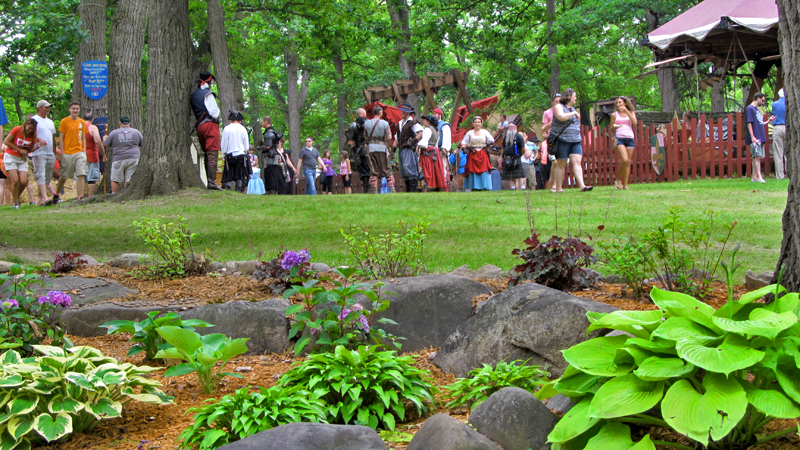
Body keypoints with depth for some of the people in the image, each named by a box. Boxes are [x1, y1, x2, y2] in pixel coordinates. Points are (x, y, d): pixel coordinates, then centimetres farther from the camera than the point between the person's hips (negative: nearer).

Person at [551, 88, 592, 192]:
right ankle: (558, 188, 4)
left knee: (577, 162, -9)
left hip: (575, 141, 6)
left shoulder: (573, 109, 21)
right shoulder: (558, 107, -3)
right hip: (562, 140, -6)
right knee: (561, 164, -2)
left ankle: (581, 186, -19)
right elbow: (561, 117, -23)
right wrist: (574, 113, -12)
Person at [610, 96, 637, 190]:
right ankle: (618, 180, -3)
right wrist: (614, 127, -12)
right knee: (624, 160, -20)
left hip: (630, 138, 3)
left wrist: (626, 111, -6)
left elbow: (635, 123, -5)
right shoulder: (614, 115, 10)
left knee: (628, 162, 0)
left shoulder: (631, 113, 14)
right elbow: (611, 128, 12)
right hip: (619, 139, -3)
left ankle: (625, 185, 4)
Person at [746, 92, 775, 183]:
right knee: (757, 156, -12)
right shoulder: (750, 108, -6)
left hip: (760, 137, 9)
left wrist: (768, 121, 12)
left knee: (757, 157, 6)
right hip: (755, 138, -9)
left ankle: (754, 177, 8)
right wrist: (752, 137, -19)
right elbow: (749, 123, -14)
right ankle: (759, 177, -15)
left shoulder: (757, 110, 21)